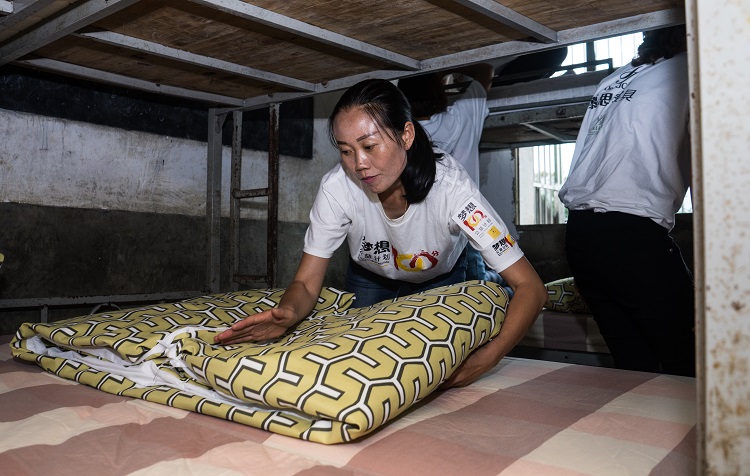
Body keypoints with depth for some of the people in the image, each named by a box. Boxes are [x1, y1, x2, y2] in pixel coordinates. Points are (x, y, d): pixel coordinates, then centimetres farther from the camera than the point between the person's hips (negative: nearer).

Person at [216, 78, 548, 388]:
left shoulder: (449, 186, -39)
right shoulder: (337, 187, -34)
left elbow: (531, 288, -38)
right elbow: (306, 283, -26)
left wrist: (489, 356, -54)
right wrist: (286, 313, -51)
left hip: (439, 280, -1)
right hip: (369, 279, 1)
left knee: (442, 373, -3)